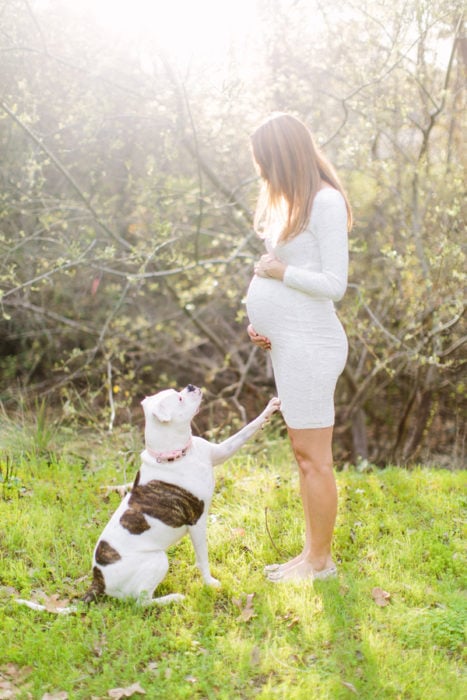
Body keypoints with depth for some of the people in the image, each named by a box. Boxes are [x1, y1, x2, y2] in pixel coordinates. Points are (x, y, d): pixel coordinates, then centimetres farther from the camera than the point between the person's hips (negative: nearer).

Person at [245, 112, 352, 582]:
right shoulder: (289, 202, 15)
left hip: (309, 345, -10)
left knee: (313, 456, 0)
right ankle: (312, 553, 26)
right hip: (287, 343, 10)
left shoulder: (325, 202, -13)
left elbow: (334, 284, -18)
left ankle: (320, 561, 12)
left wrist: (278, 271, -9)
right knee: (303, 453, 15)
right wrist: (257, 321, 6)